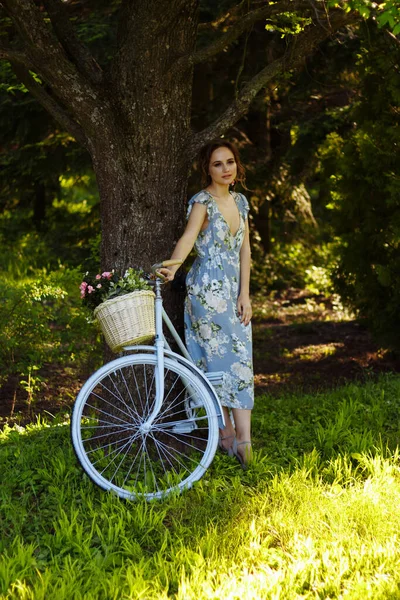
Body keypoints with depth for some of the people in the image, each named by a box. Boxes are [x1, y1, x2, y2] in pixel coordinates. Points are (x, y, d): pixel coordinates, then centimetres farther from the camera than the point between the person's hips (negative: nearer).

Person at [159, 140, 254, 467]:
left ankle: (240, 438, 4)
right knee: (219, 360, -5)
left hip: (234, 290, 7)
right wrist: (173, 266, -48)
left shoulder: (240, 201, 11)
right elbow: (188, 236, -28)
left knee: (240, 362, 3)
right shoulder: (202, 202, -10)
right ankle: (229, 434, 3)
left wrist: (244, 294, 1)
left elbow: (244, 249, 9)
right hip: (207, 290, -7)